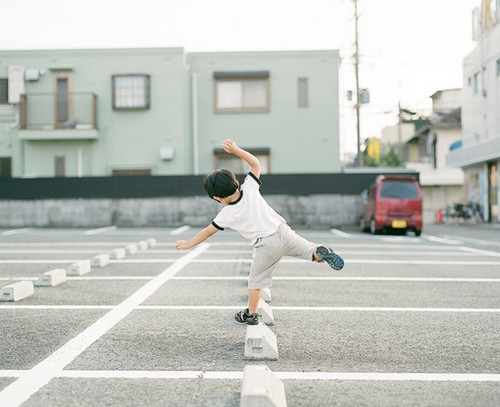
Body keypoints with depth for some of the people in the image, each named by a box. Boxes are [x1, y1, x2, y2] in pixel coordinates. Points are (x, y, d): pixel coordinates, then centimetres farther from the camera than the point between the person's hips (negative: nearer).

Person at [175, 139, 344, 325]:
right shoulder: (250, 188, -5)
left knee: (256, 280, 13)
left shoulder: (227, 214, -8)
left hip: (266, 246, -2)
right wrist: (235, 150, 4)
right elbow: (255, 163, 8)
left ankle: (251, 314, 22)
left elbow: (208, 231, 4)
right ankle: (321, 252, -18)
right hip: (283, 232, 3)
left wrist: (189, 243, 17)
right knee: (309, 250, 15)